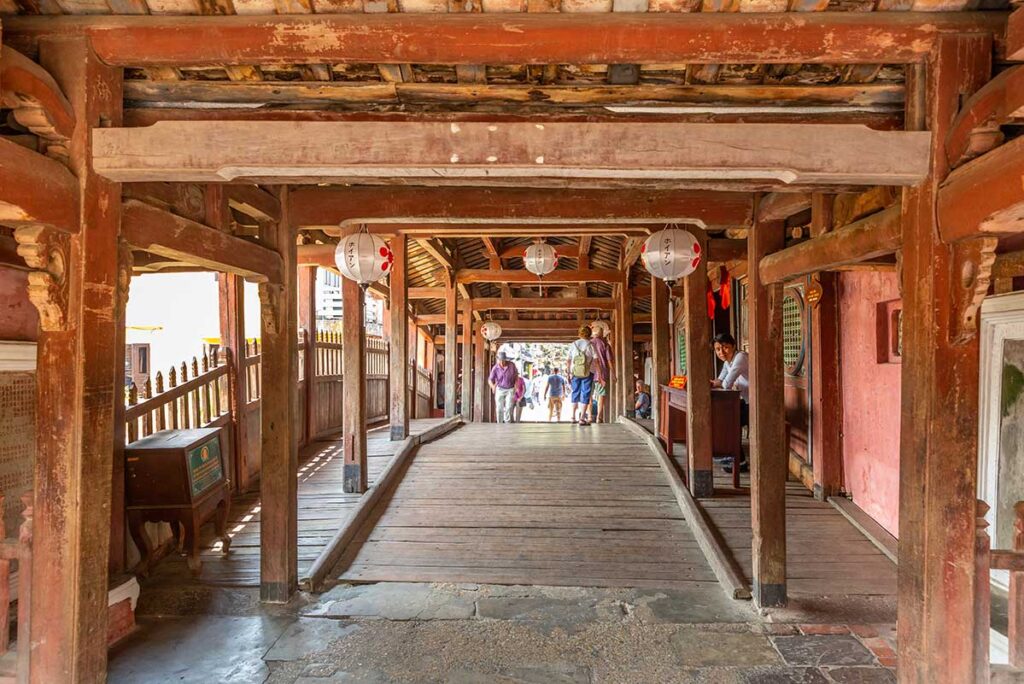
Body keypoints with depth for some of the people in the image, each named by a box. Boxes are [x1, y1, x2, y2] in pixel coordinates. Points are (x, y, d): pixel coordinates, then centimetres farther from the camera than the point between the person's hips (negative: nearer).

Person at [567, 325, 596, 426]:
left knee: (575, 393, 15)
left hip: (575, 373, 3)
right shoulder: (590, 345, -4)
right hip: (587, 373, -2)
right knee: (585, 394, 1)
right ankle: (582, 418, -2)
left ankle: (573, 417, 21)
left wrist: (569, 373, 10)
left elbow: (569, 360, 3)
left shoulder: (573, 345, 3)